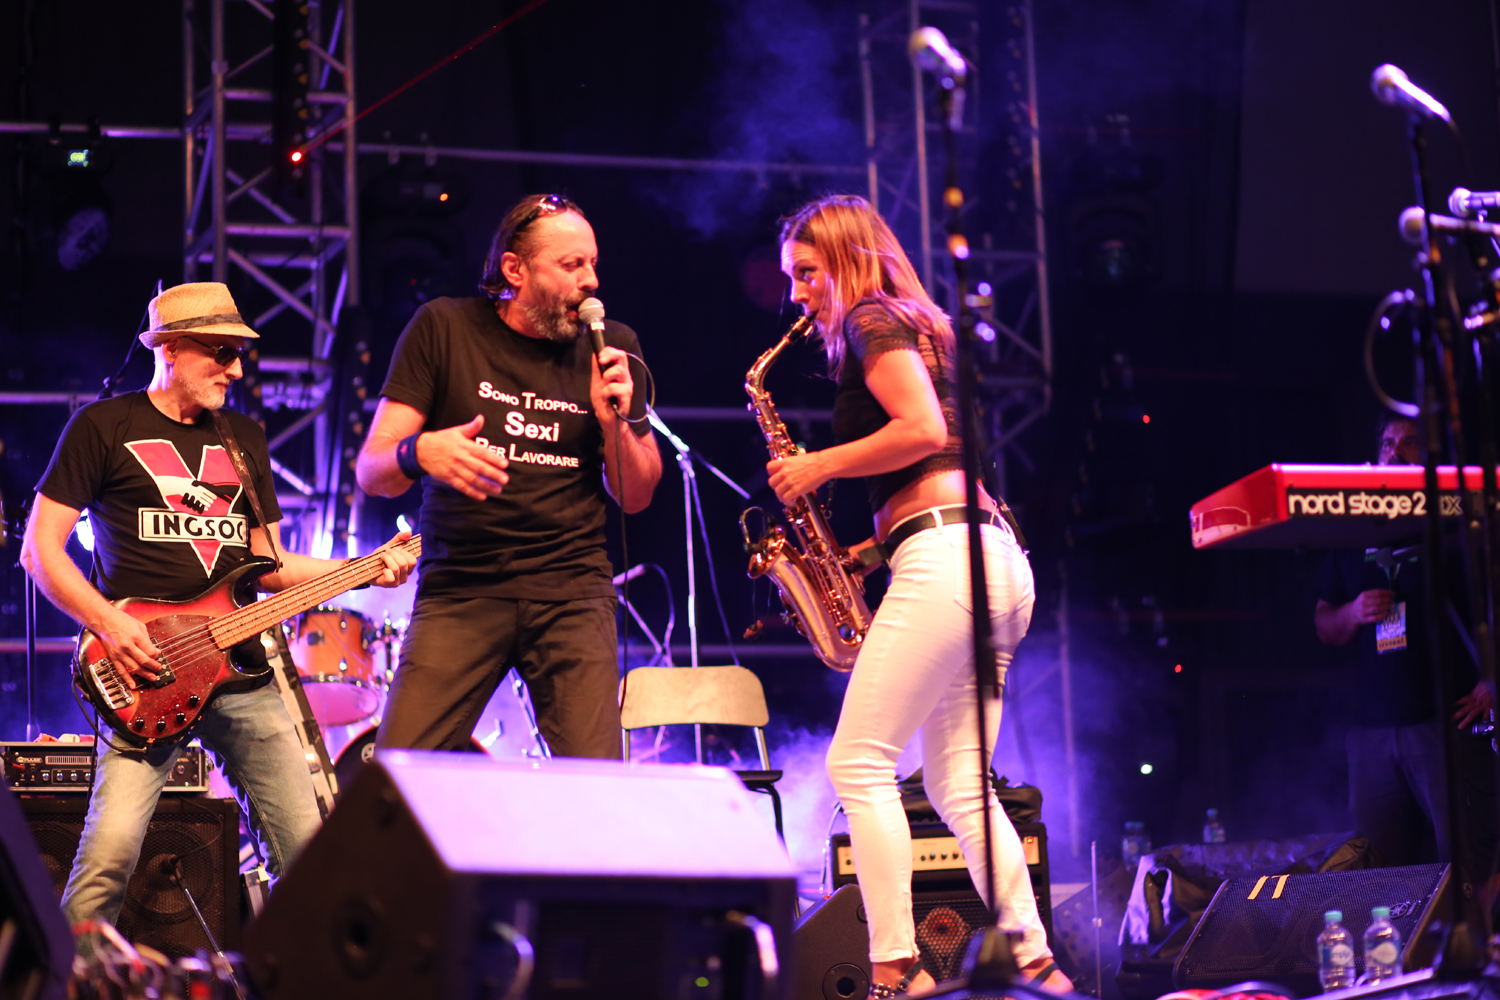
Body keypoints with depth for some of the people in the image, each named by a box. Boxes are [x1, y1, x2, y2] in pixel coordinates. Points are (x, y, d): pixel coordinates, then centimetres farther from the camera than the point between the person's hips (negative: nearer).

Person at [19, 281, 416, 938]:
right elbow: (40, 548, -1)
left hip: (242, 668, 5)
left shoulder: (245, 438, 19)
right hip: (146, 675, -5)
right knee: (112, 847, -18)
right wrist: (108, 623, -14)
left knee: (308, 846, -1)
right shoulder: (104, 427, 2)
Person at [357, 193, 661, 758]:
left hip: (572, 590, 1)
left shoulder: (611, 348, 9)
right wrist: (420, 453, -24)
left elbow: (635, 498, 13)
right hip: (459, 589, -1)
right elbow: (371, 472, -1)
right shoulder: (444, 329, 2)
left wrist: (615, 423, -6)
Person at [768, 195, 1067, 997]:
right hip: (999, 566, 10)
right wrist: (861, 550, 20)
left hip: (943, 557, -10)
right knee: (958, 783, 9)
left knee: (859, 763, -9)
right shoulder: (926, 328, 27)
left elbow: (922, 430, -16)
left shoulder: (874, 320, -1)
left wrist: (819, 466, -5)